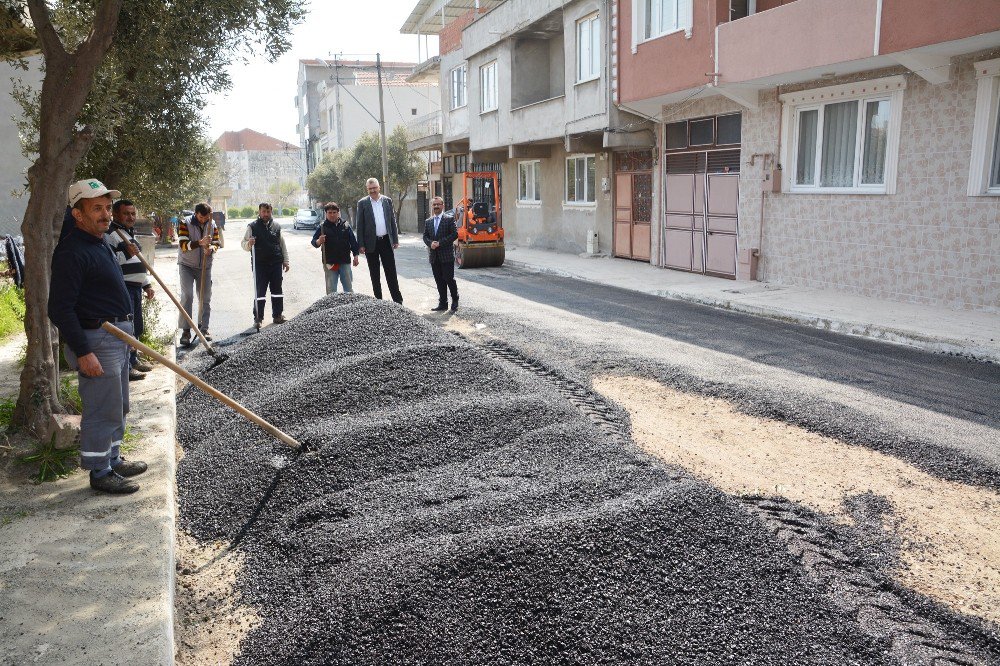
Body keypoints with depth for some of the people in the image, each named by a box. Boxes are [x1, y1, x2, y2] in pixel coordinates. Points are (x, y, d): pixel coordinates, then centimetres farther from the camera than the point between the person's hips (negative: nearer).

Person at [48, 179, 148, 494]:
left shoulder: (102, 244, 14)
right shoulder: (72, 251, -18)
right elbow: (60, 309, -21)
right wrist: (83, 352, -24)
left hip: (117, 336, 10)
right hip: (95, 340, -10)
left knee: (118, 407, 19)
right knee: (103, 409, -2)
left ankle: (112, 459, 33)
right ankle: (99, 472, 10)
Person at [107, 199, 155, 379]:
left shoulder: (130, 234, 22)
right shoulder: (110, 234, -10)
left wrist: (147, 285, 26)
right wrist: (125, 253, -30)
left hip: (135, 287, 10)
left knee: (136, 327, 18)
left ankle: (133, 359, 31)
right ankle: (125, 368, -5)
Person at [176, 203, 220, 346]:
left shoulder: (212, 225, 0)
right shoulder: (185, 223, -11)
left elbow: (216, 243, 1)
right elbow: (184, 245, -20)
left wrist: (211, 249, -23)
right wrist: (200, 243, -36)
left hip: (205, 266, 4)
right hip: (187, 265, -4)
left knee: (205, 298, 7)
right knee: (187, 296, -13)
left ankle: (203, 327, 19)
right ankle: (186, 331, -11)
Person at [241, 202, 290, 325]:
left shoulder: (276, 226, 10)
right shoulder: (253, 227, 2)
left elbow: (282, 245, 16)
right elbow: (243, 244, 1)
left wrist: (285, 261, 12)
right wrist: (249, 244, -22)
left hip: (276, 264, 3)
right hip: (260, 265, -3)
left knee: (277, 291, 8)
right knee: (260, 292, 0)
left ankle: (277, 315, 18)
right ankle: (258, 318, 6)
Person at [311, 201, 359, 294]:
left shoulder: (345, 226, 5)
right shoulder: (322, 227, 0)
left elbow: (353, 241, 10)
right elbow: (314, 242, -3)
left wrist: (355, 255, 5)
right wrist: (319, 241, -25)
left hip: (345, 262, 2)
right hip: (329, 263, -1)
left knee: (348, 288, 9)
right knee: (331, 290, 4)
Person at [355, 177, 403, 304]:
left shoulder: (387, 201, 6)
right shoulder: (363, 203, -1)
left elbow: (393, 221, 9)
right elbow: (360, 225, -1)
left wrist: (395, 240, 4)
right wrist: (361, 245, -6)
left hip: (386, 241, 1)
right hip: (371, 242, -1)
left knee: (391, 272, 2)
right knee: (374, 274, 7)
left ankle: (398, 300, 7)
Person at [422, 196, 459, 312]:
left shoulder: (449, 219, -3)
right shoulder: (428, 221, 13)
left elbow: (455, 234, -10)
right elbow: (425, 236, 14)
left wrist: (440, 243, -15)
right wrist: (430, 243, -8)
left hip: (447, 255, -5)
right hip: (434, 256, 5)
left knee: (449, 279, -3)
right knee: (439, 281, 7)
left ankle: (455, 300, 16)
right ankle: (443, 304, 14)